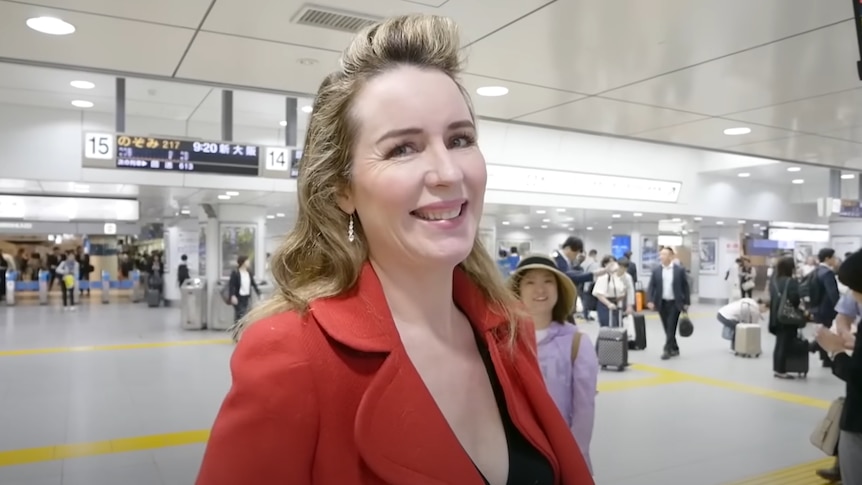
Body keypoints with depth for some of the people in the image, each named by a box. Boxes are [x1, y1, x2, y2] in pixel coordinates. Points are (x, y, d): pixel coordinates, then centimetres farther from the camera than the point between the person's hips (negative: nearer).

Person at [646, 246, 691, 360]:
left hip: (675, 303, -3)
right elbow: (651, 287, 0)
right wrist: (650, 301, -13)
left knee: (671, 327, -6)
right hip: (662, 303, 3)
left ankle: (667, 350, -2)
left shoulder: (679, 270, -4)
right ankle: (674, 349, 22)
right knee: (667, 328, 9)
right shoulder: (656, 271, 2)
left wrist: (686, 303, -3)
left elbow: (686, 287, -1)